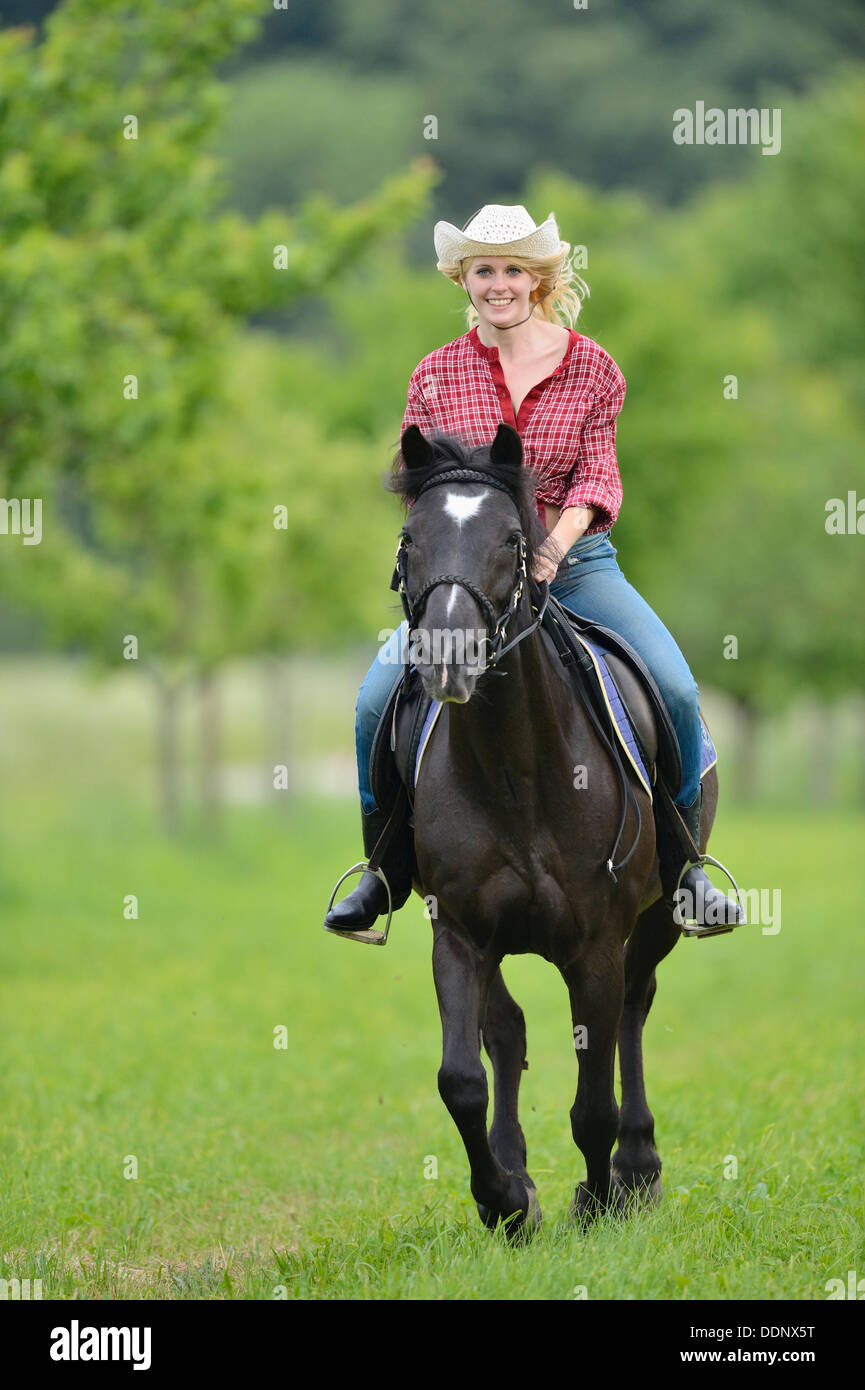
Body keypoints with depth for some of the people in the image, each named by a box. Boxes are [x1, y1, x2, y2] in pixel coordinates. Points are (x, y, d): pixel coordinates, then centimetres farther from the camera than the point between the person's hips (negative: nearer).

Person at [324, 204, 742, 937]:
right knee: (376, 703, -18)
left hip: (576, 561, 0)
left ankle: (682, 867, 0)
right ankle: (387, 874, 4)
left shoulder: (591, 367, 4)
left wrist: (556, 541, -22)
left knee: (676, 690, -19)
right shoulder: (436, 375, 5)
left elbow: (599, 474, -3)